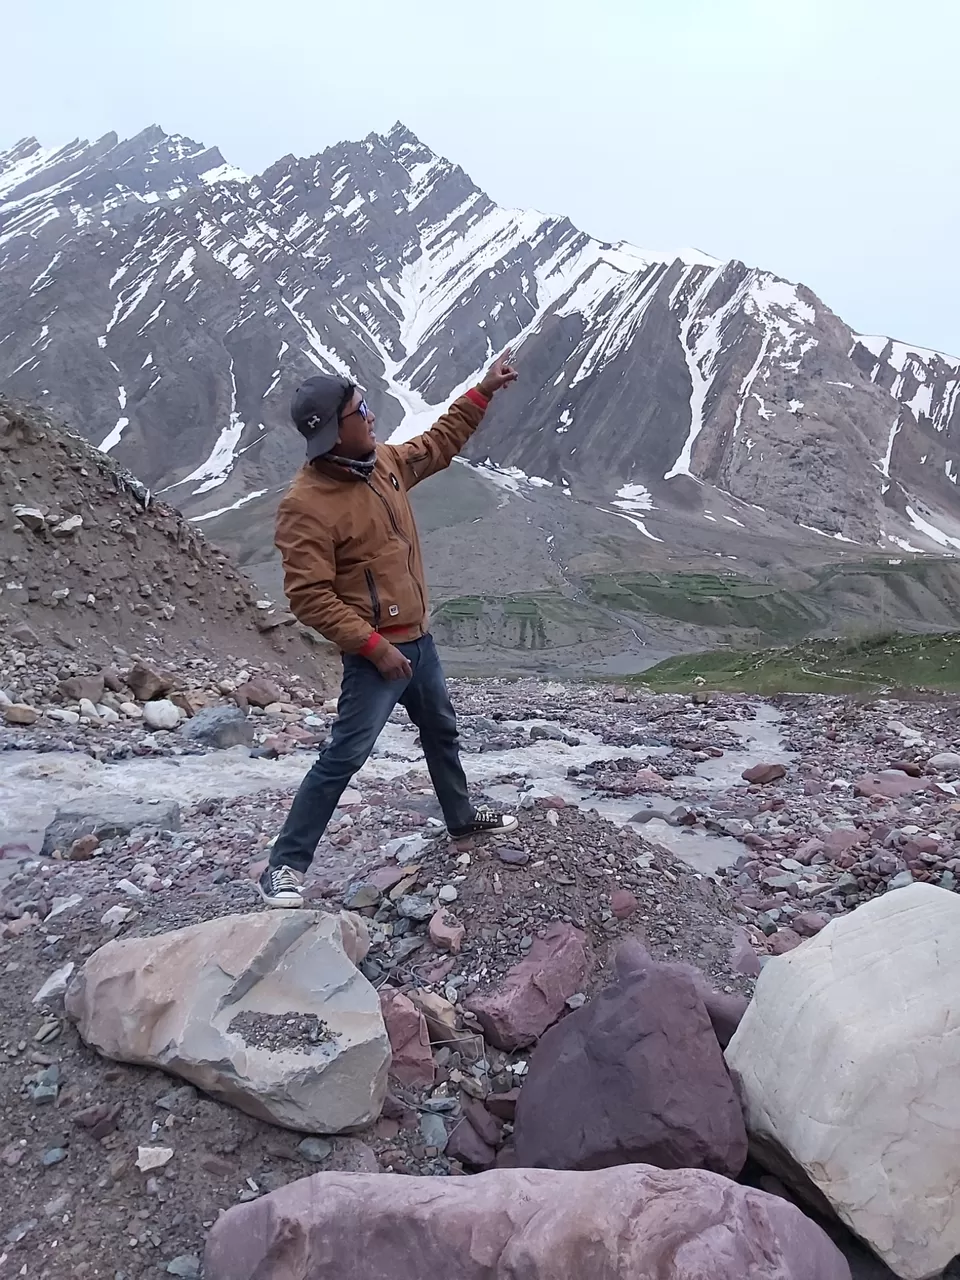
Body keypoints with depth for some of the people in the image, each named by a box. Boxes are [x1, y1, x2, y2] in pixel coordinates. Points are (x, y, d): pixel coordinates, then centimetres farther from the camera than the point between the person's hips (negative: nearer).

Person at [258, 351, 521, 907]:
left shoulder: (384, 462, 1)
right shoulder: (307, 505, -23)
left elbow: (438, 444, 19)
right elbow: (310, 596, -24)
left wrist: (484, 391, 15)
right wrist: (374, 646, -24)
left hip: (418, 637, 9)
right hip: (376, 653, -8)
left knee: (442, 731, 23)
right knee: (345, 756, -4)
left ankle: (462, 817, 46)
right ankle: (285, 866, 10)